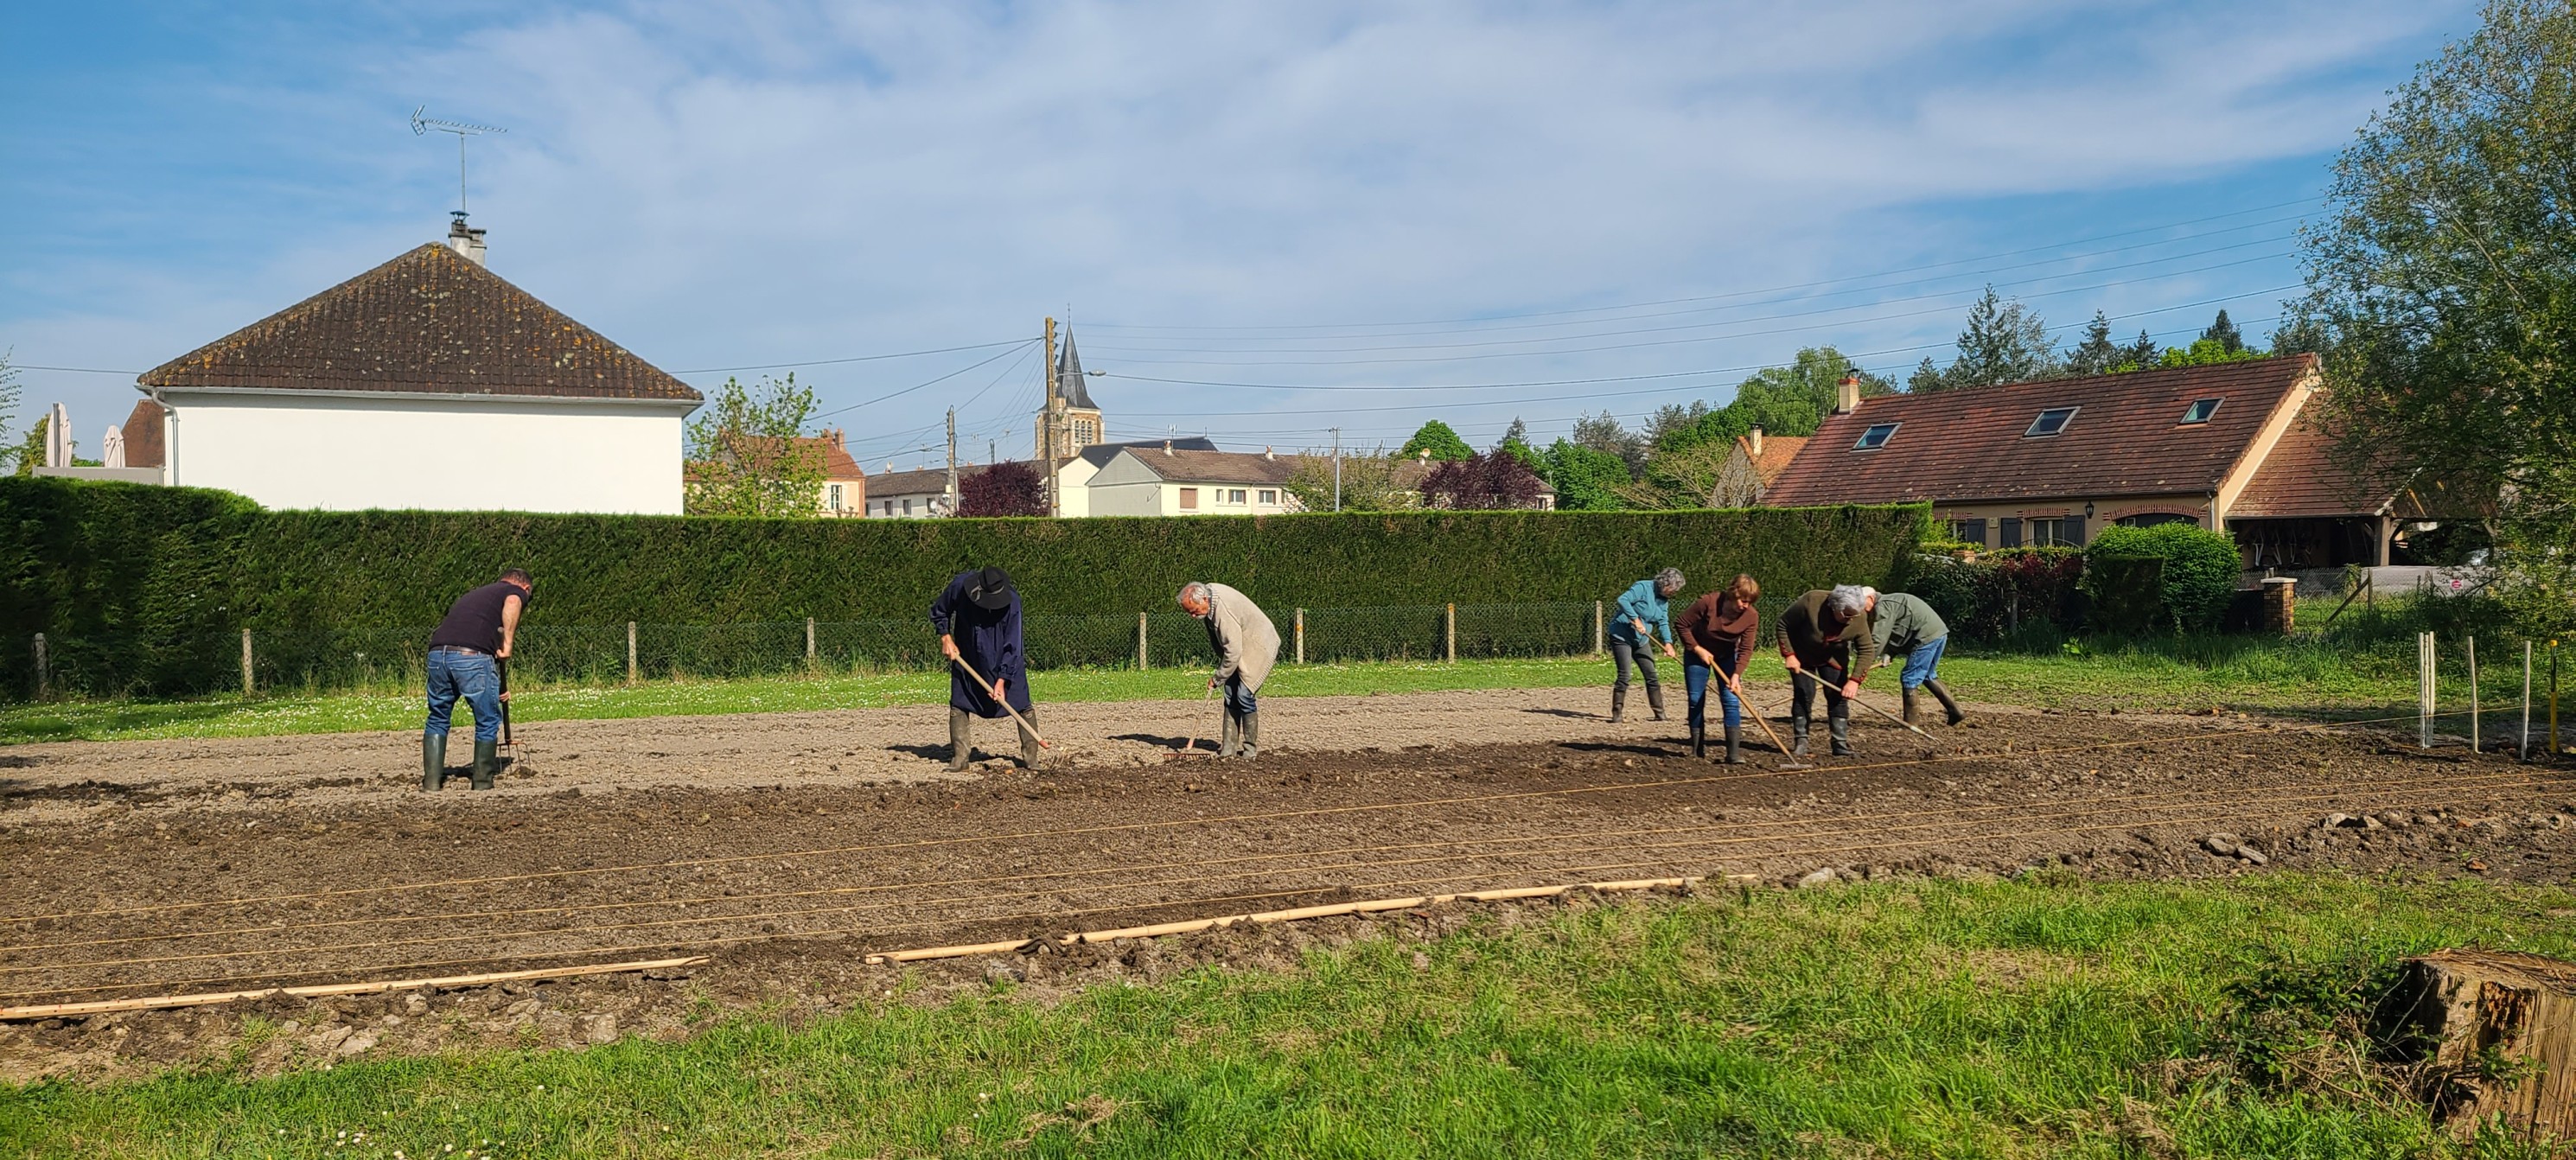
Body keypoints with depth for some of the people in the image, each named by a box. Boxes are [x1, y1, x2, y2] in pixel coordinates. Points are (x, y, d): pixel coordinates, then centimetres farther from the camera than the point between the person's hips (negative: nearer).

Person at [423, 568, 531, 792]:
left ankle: (431, 781, 19)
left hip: (438, 652, 6)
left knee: (437, 719, 22)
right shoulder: (518, 592, 17)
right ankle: (482, 783, 15)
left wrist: (495, 689, 38)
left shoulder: (473, 594, 37)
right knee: (488, 721, 10)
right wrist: (508, 644, -7)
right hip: (473, 656, -6)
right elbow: (512, 604, -11)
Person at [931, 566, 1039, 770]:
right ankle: (960, 757, 5)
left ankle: (1030, 757, 1)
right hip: (967, 656, 2)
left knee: (1022, 705, -6)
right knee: (958, 704, -2)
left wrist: (1002, 680, -22)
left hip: (1005, 660, -2)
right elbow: (938, 612, 1)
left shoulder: (1011, 601, -26)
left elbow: (1012, 645, -20)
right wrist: (946, 637, -11)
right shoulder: (960, 586, -21)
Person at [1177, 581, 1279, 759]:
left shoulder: (1225, 612, -34)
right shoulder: (1206, 592, -5)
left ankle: (1251, 749, -6)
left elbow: (1233, 652, -30)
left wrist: (1217, 679, -17)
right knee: (1231, 697, 4)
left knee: (1245, 694, -16)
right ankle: (1228, 748, 6)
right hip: (1238, 645, 9)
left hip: (1258, 647, -9)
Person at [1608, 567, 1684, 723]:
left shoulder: (1664, 600, 8)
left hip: (1641, 640, 8)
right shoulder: (1643, 587, -16)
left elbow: (1663, 622, 4)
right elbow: (1622, 600, -28)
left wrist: (1668, 642, -12)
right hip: (1622, 636, -8)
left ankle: (1660, 714, 12)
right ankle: (1617, 713, -4)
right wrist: (1636, 619, -32)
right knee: (1624, 676, -12)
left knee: (1652, 676, 6)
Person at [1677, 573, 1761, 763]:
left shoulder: (1751, 617, -21)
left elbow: (1746, 649, -20)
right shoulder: (1708, 602, -29)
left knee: (1731, 702, -11)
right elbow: (1683, 624, -17)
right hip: (1698, 652, -1)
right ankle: (1697, 749, 13)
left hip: (1726, 656, 1)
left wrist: (1736, 675, -32)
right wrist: (1697, 649, -19)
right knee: (1696, 701, 0)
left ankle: (1734, 753, -13)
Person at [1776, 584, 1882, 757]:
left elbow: (1867, 650, -16)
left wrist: (1854, 680, -26)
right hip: (1802, 656, -2)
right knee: (1804, 695, -10)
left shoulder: (1859, 618, -24)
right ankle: (1800, 743, 0)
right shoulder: (1811, 602, -33)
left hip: (1833, 658, 2)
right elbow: (1783, 625, -20)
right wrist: (1789, 655, -23)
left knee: (1838, 696, -6)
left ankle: (1841, 745, -1)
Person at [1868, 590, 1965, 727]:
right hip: (1940, 633, 10)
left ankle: (1911, 721, 1)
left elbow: (1878, 638, -15)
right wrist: (1887, 655, 5)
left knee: (1909, 678, -3)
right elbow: (1894, 636, 21)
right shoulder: (1890, 602, 23)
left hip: (1927, 637, -10)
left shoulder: (1882, 606, -9)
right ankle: (1955, 712, 24)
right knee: (1928, 675, 23)